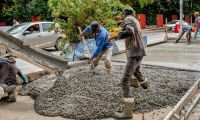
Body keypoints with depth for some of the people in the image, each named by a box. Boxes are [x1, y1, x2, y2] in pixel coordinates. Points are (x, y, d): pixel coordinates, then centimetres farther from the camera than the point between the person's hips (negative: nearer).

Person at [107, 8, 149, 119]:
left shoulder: (128, 19, -10)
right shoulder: (135, 20, 15)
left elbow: (129, 32, -30)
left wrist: (113, 37, -25)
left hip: (135, 53, -9)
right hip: (139, 52, 9)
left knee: (125, 81, -14)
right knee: (136, 71, 38)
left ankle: (128, 112, -18)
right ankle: (144, 83, 69)